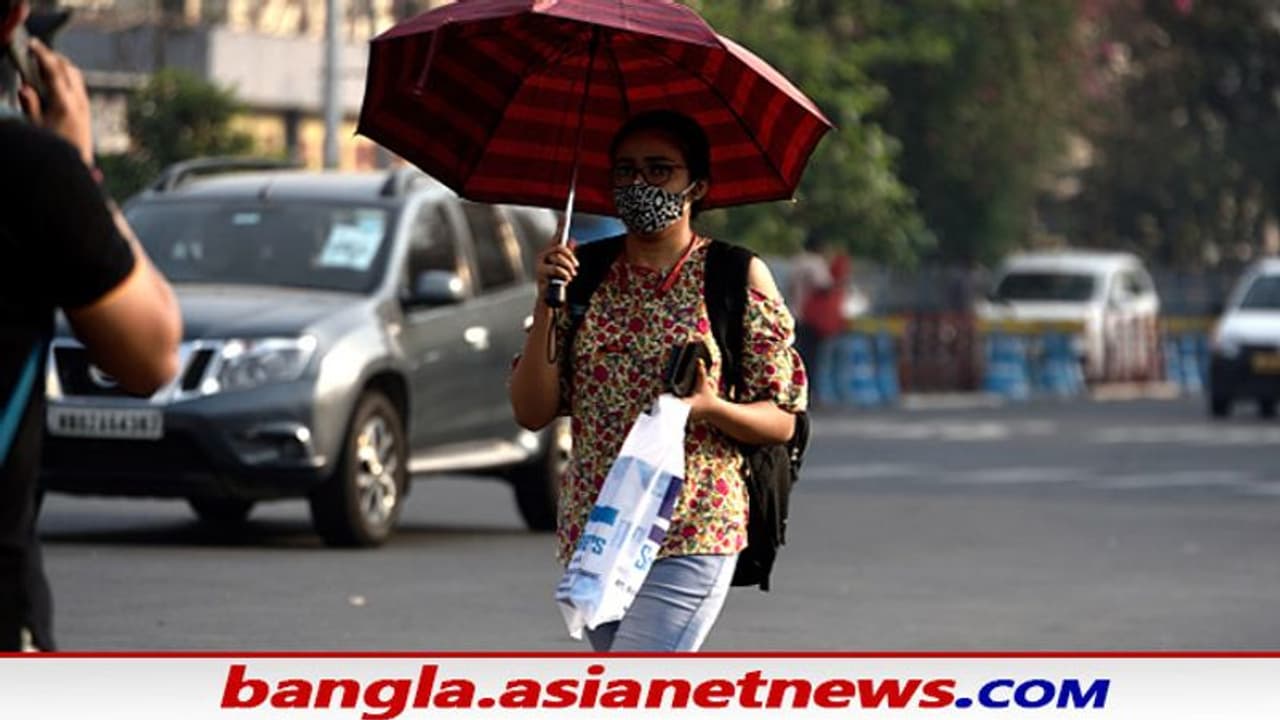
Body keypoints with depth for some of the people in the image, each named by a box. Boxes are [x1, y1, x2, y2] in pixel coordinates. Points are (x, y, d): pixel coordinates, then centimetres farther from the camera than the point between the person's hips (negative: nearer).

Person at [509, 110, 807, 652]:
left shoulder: (737, 278, -1)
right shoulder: (585, 276, 8)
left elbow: (782, 421, 0)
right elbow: (532, 413, 3)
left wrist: (709, 408, -20)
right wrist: (546, 304, -9)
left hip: (691, 537, -5)